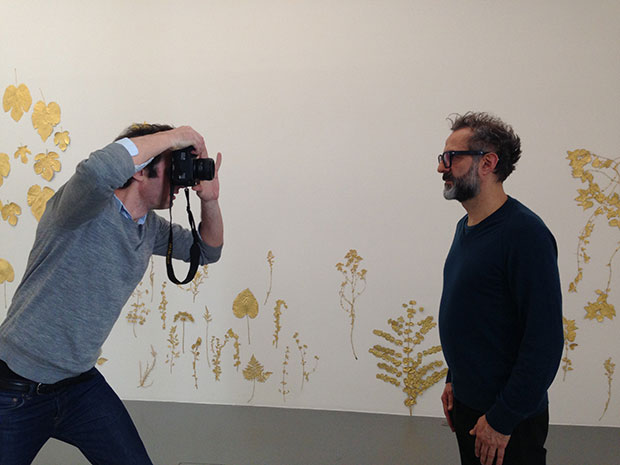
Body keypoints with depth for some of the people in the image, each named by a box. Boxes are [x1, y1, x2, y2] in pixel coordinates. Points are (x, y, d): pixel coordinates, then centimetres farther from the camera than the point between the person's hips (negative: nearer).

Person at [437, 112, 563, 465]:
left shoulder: (525, 233, -21)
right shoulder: (466, 227, 6)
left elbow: (545, 339, -23)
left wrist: (503, 419, -19)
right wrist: (454, 380, 13)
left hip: (510, 421, -8)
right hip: (467, 404, 8)